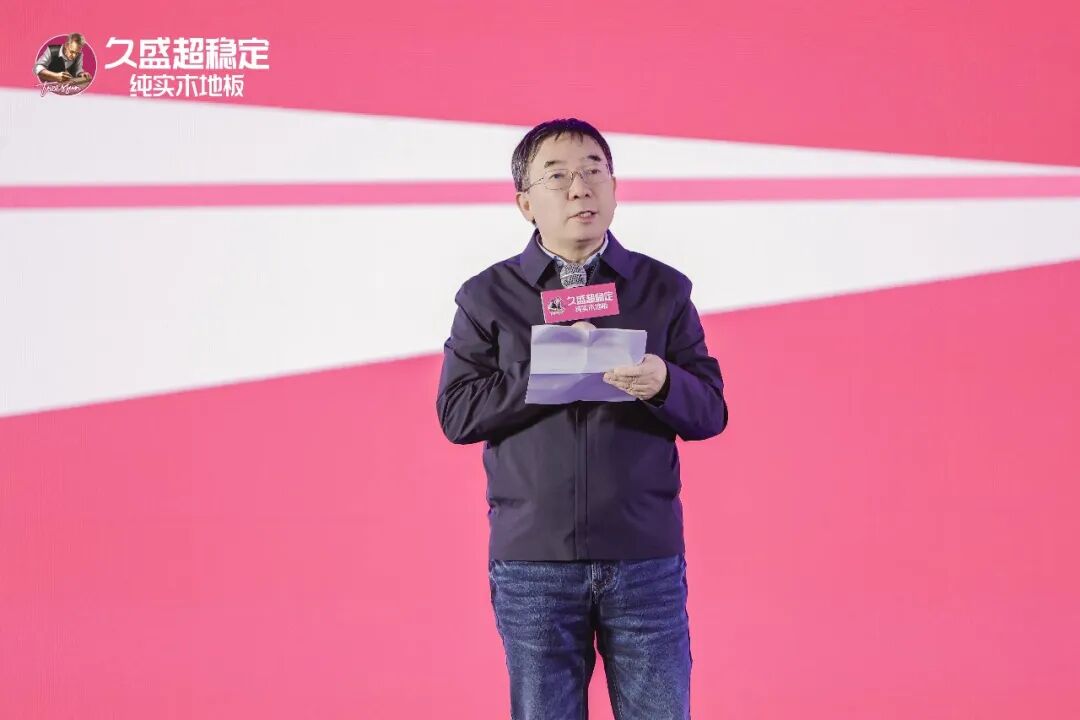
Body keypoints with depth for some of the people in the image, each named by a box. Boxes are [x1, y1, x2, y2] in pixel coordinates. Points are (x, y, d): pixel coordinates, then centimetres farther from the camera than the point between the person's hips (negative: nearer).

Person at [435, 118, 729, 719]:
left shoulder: (664, 289, 8)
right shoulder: (487, 297, 6)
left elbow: (710, 411, 4)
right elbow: (457, 412, -2)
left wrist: (663, 384, -18)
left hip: (647, 559, 0)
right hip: (531, 561, 0)